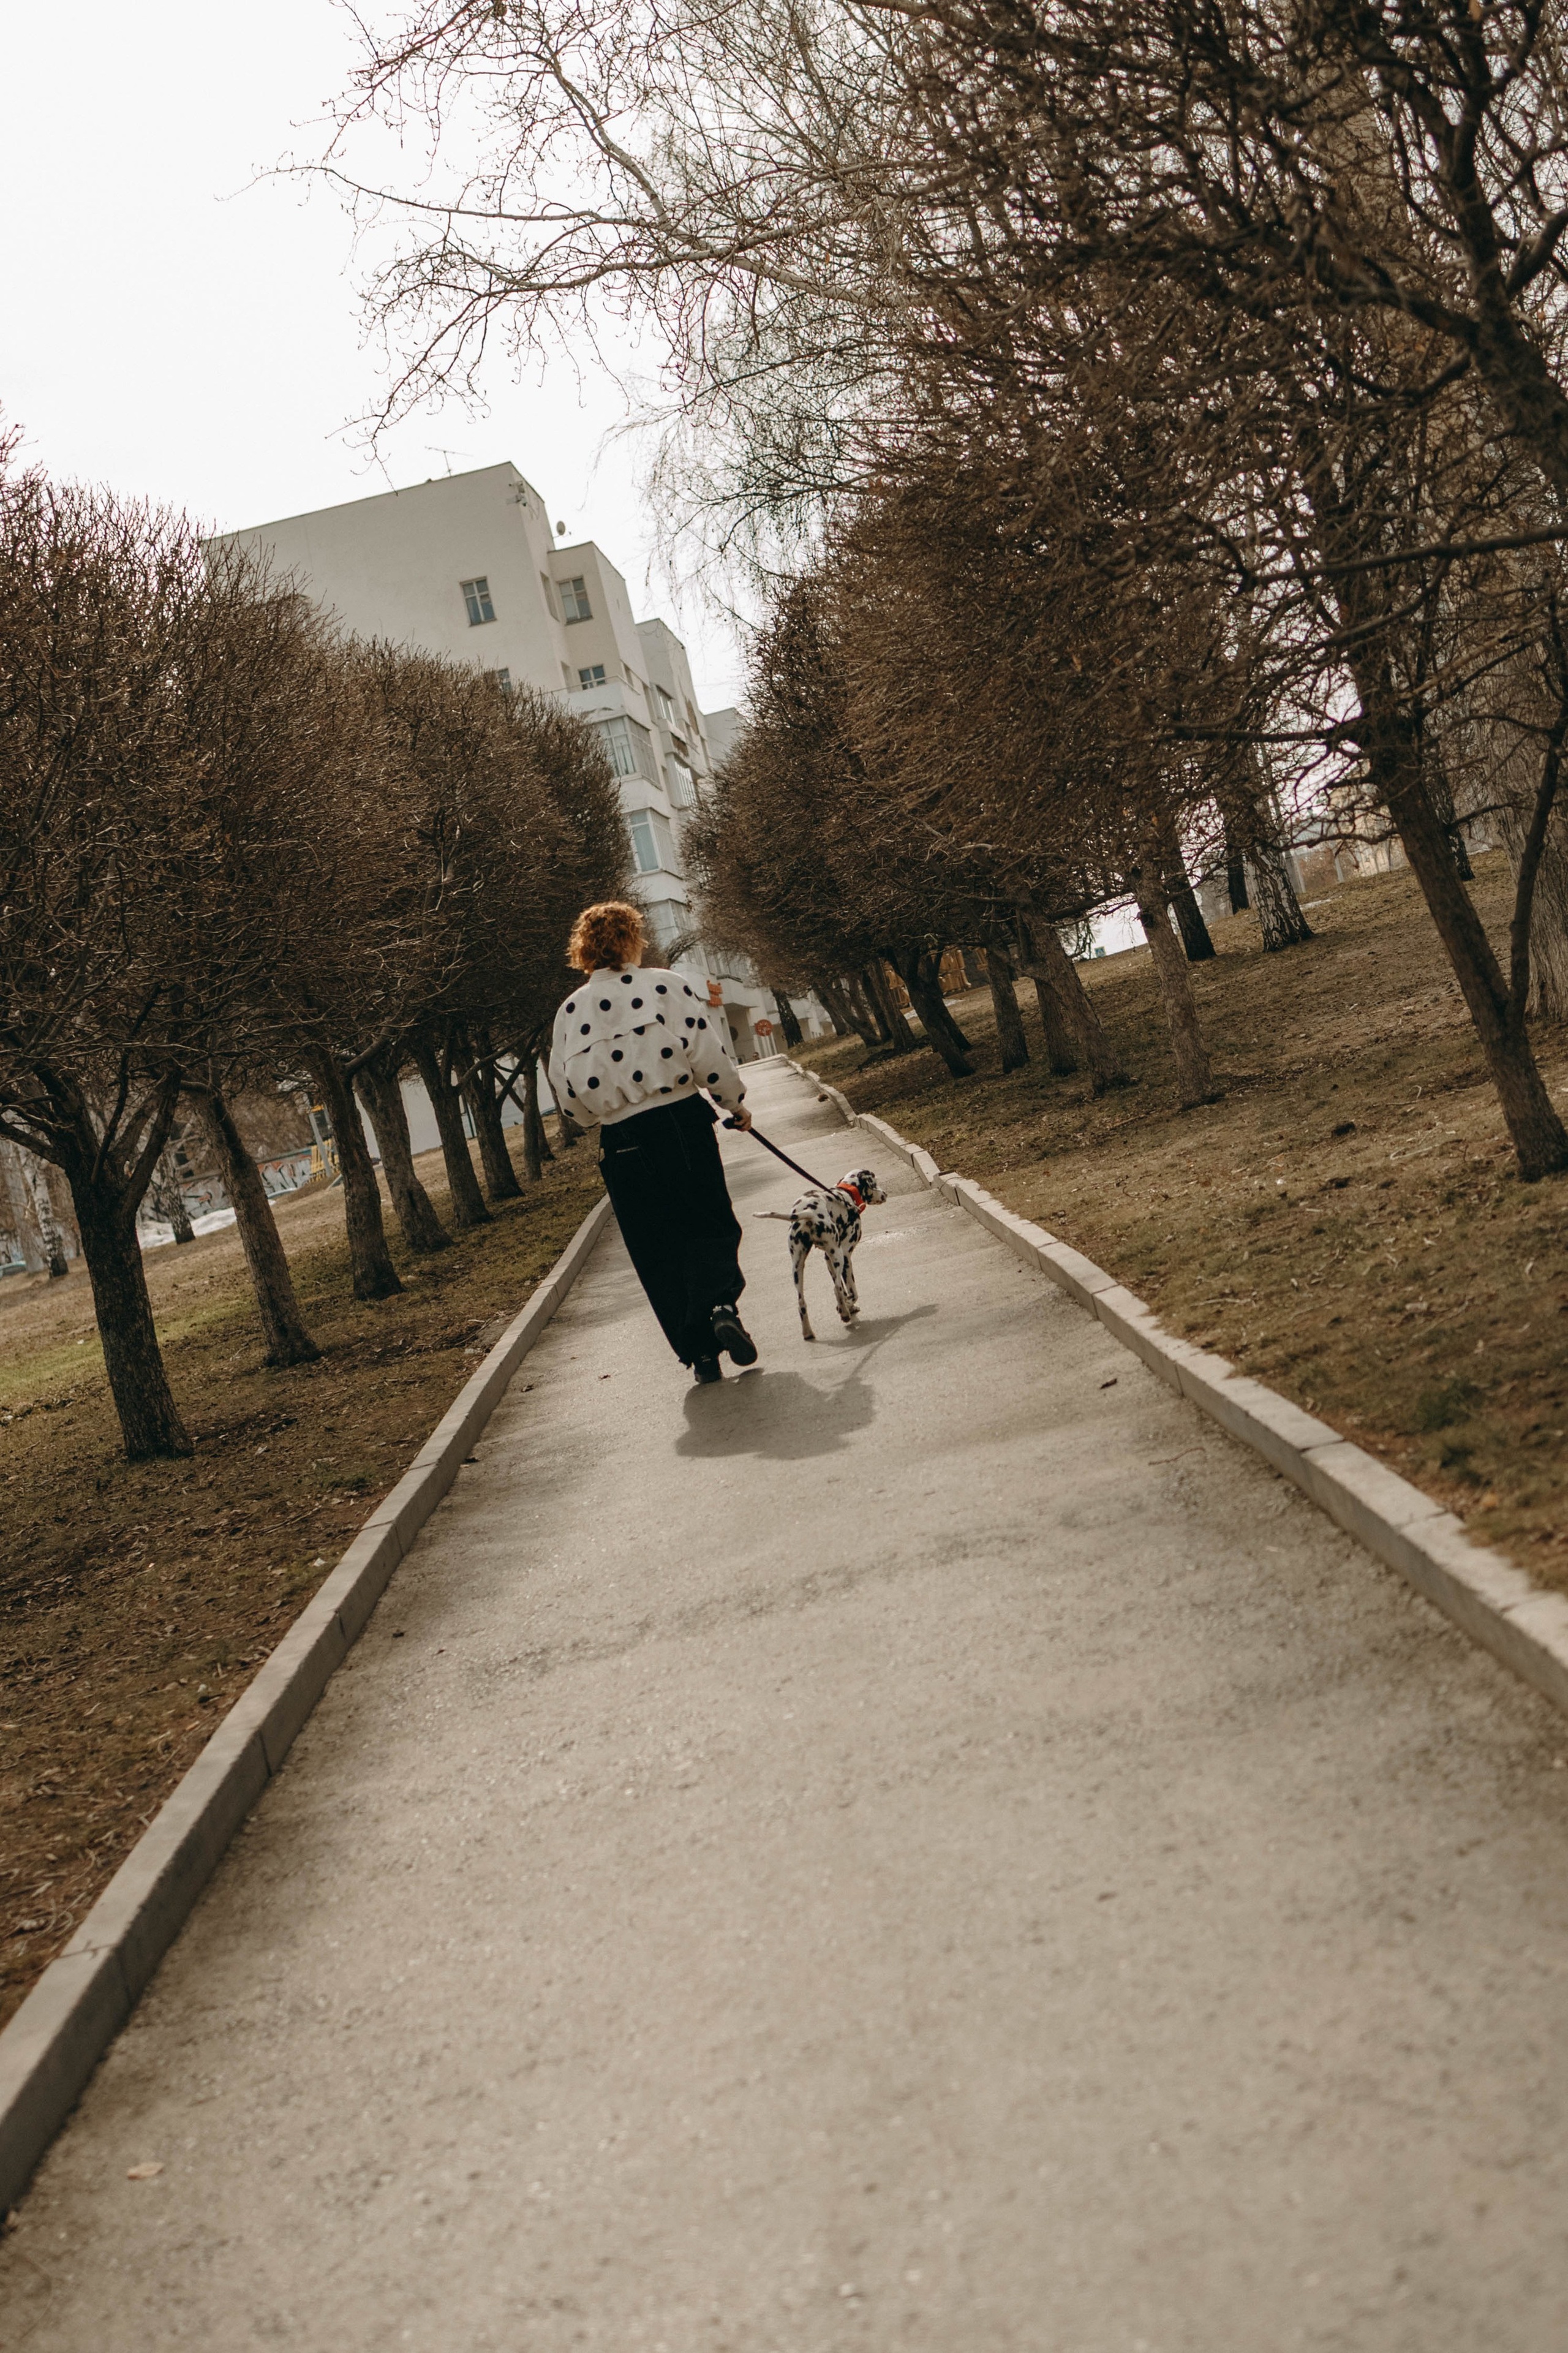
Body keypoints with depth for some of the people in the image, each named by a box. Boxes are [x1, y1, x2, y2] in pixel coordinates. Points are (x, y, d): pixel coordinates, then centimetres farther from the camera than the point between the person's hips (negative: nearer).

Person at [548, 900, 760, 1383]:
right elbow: (710, 1056, -6)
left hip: (621, 1144, 2)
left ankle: (699, 1352, 11)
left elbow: (568, 1097, 7)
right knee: (710, 1226, 10)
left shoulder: (570, 1011, 5)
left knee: (657, 1253, 11)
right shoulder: (666, 985, -2)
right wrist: (737, 1105, 10)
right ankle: (720, 1304, -18)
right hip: (683, 1125, -2)